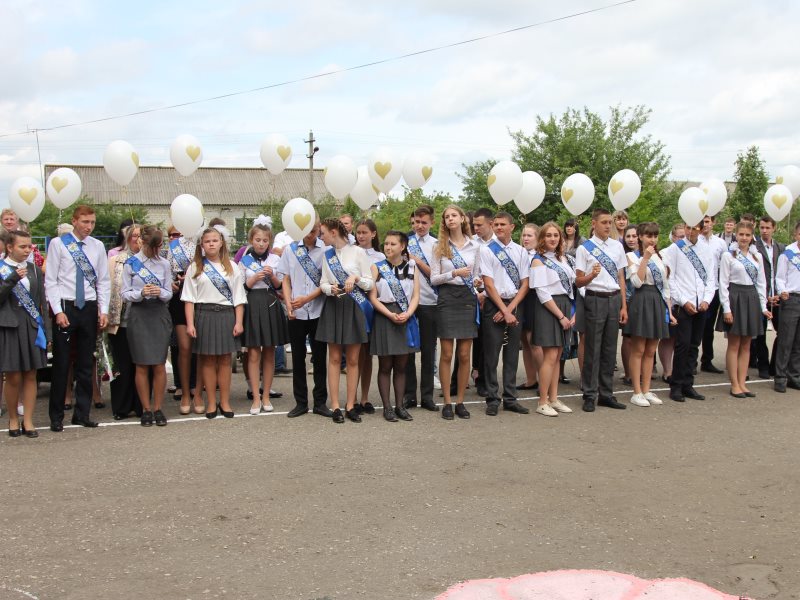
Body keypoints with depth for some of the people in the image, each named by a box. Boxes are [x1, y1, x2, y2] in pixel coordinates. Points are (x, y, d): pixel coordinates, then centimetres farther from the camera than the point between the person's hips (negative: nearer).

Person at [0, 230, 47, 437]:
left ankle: (27, 421, 11)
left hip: (32, 327, 3)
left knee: (30, 376, 3)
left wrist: (44, 330, 8)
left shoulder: (34, 270, 10)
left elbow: (41, 301, 11)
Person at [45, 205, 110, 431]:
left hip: (89, 308, 3)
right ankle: (56, 417, 11)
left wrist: (103, 310, 0)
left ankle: (82, 414, 19)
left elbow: (103, 281, 9)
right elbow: (50, 280, -4)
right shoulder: (58, 244, -2)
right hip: (65, 307, -3)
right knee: (61, 363, 1)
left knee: (86, 364, 9)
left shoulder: (98, 246, 7)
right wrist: (58, 311, -11)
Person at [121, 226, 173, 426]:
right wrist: (141, 293, -18)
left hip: (159, 314, 1)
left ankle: (158, 408, 9)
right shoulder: (131, 264, 2)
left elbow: (169, 293, 9)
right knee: (142, 365, 0)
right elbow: (125, 294, 1)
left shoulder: (164, 264, 7)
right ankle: (146, 409, 10)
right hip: (138, 314, -1)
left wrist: (160, 292, -14)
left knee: (159, 364, -2)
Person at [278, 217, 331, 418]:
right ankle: (300, 402, 17)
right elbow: (286, 280, 8)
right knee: (298, 358, 7)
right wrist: (289, 304, -4)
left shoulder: (325, 250, -2)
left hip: (318, 311, -2)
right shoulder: (290, 249, 6)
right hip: (296, 313, 2)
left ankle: (320, 402, 14)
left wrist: (307, 298, -13)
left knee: (320, 358, 4)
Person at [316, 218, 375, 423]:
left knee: (353, 359, 3)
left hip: (354, 306, -3)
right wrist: (331, 288, -16)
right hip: (334, 306, 3)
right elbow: (323, 283, 5)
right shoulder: (327, 255, 8)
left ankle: (350, 405, 10)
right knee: (334, 358, 2)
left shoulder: (358, 252, -3)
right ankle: (335, 406, 6)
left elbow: (370, 283, -3)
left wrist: (356, 278, -21)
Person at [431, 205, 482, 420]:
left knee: (464, 355, 3)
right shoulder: (440, 247, 3)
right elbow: (434, 278, 0)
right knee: (446, 354, 0)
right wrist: (454, 273, -15)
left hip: (468, 298, 2)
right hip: (448, 299, -1)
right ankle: (447, 402, 8)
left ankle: (460, 401, 13)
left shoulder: (474, 246, 8)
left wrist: (478, 282, -8)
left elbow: (476, 274, 15)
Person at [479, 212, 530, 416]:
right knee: (491, 355, 0)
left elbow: (524, 284, 5)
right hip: (494, 305, -3)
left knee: (512, 355, 8)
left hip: (514, 305, 3)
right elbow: (489, 284, -8)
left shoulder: (521, 251, 8)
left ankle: (510, 399, 15)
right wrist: (504, 311, -13)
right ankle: (492, 400, 8)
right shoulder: (486, 250, -2)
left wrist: (510, 309, -7)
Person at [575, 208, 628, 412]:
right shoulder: (585, 248, -3)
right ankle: (590, 396, 7)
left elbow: (621, 278, 13)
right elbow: (579, 281, -3)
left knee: (610, 349, 9)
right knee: (592, 349, -1)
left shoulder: (617, 246, 11)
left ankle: (606, 394, 18)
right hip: (595, 299, -4)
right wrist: (592, 275, -23)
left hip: (614, 299, 4)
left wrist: (624, 306, 9)